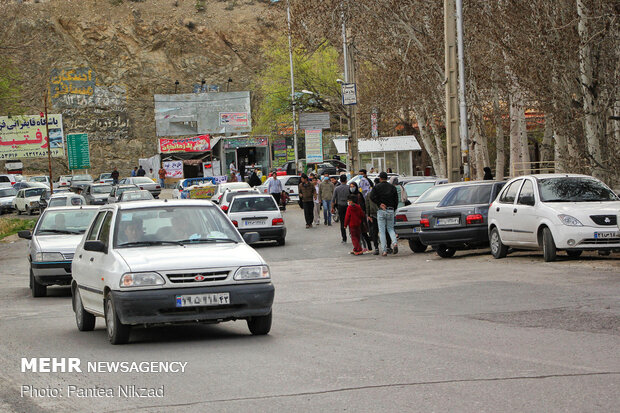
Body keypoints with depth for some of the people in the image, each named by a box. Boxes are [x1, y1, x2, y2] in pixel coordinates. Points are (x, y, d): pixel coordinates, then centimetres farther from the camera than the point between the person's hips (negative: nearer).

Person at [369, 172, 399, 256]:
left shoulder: (377, 187, 0)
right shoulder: (392, 187, 8)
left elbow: (372, 196, -15)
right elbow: (396, 200, 7)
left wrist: (380, 204, -9)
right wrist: (393, 209, 14)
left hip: (381, 211, -3)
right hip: (391, 210, 3)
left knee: (382, 231, 2)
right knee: (390, 229, 16)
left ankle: (384, 250, -2)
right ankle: (395, 243, -11)